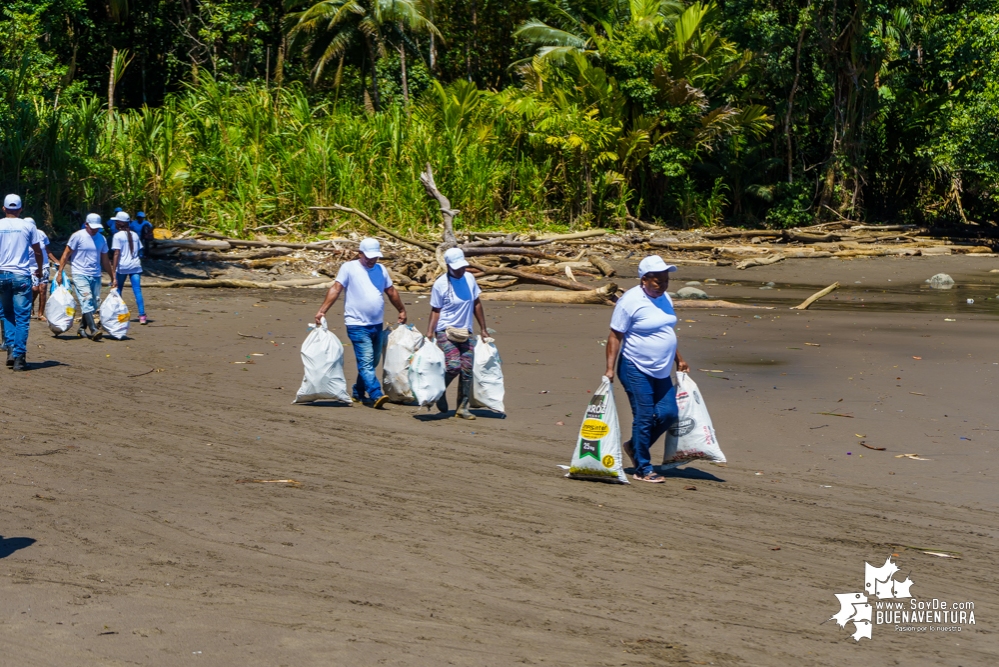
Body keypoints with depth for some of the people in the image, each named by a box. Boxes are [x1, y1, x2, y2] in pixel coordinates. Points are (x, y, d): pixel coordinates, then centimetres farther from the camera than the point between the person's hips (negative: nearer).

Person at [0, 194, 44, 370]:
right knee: (22, 317, 0)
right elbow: (38, 252, 8)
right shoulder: (28, 226, 1)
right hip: (21, 276, -2)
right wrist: (39, 269, 24)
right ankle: (18, 357, -5)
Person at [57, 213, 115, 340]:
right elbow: (66, 255, -1)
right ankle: (93, 330, -26)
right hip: (80, 274, -6)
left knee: (95, 303, 3)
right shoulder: (78, 236, -3)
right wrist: (60, 272, -7)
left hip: (96, 276, 6)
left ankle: (82, 328, 17)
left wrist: (113, 277, 21)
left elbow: (105, 261, 21)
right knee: (86, 300, -18)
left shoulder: (101, 239, 12)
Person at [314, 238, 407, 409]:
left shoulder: (381, 269, 12)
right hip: (357, 325, -7)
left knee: (372, 362, 13)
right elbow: (336, 289, -12)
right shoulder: (349, 268, -5)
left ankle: (358, 392, 26)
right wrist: (322, 311, -21)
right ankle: (376, 395, -19)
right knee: (366, 362, -13)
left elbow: (391, 291, 23)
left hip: (377, 324, 7)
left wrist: (402, 310, 28)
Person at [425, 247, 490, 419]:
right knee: (454, 366, -20)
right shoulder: (440, 284, -9)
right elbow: (435, 311, -5)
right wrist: (429, 334, -13)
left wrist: (483, 329, 16)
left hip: (465, 332, 5)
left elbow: (476, 304, 14)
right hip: (445, 332, -5)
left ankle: (462, 408, 10)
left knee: (467, 370, 0)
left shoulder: (469, 278, 4)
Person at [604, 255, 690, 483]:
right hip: (636, 370, -8)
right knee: (644, 418, -5)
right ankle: (643, 469, 6)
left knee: (668, 413, 4)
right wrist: (610, 368, -19)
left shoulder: (665, 299, 9)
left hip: (661, 372, 8)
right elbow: (615, 336, -13)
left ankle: (635, 447, 24)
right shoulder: (630, 301, -15)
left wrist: (679, 360, 24)